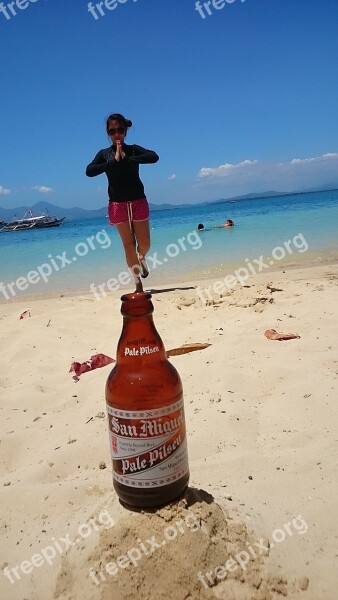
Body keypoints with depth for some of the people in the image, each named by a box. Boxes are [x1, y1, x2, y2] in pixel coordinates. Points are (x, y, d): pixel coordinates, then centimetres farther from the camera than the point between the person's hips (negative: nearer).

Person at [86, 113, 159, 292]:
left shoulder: (133, 149, 3)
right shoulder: (104, 154, 5)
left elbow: (154, 156, -15)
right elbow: (89, 171, -11)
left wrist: (127, 159, -20)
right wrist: (114, 161, -16)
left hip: (138, 202, 0)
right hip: (118, 204, 0)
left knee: (144, 244, 2)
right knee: (128, 245, 3)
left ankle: (141, 258, 39)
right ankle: (138, 283, 12)